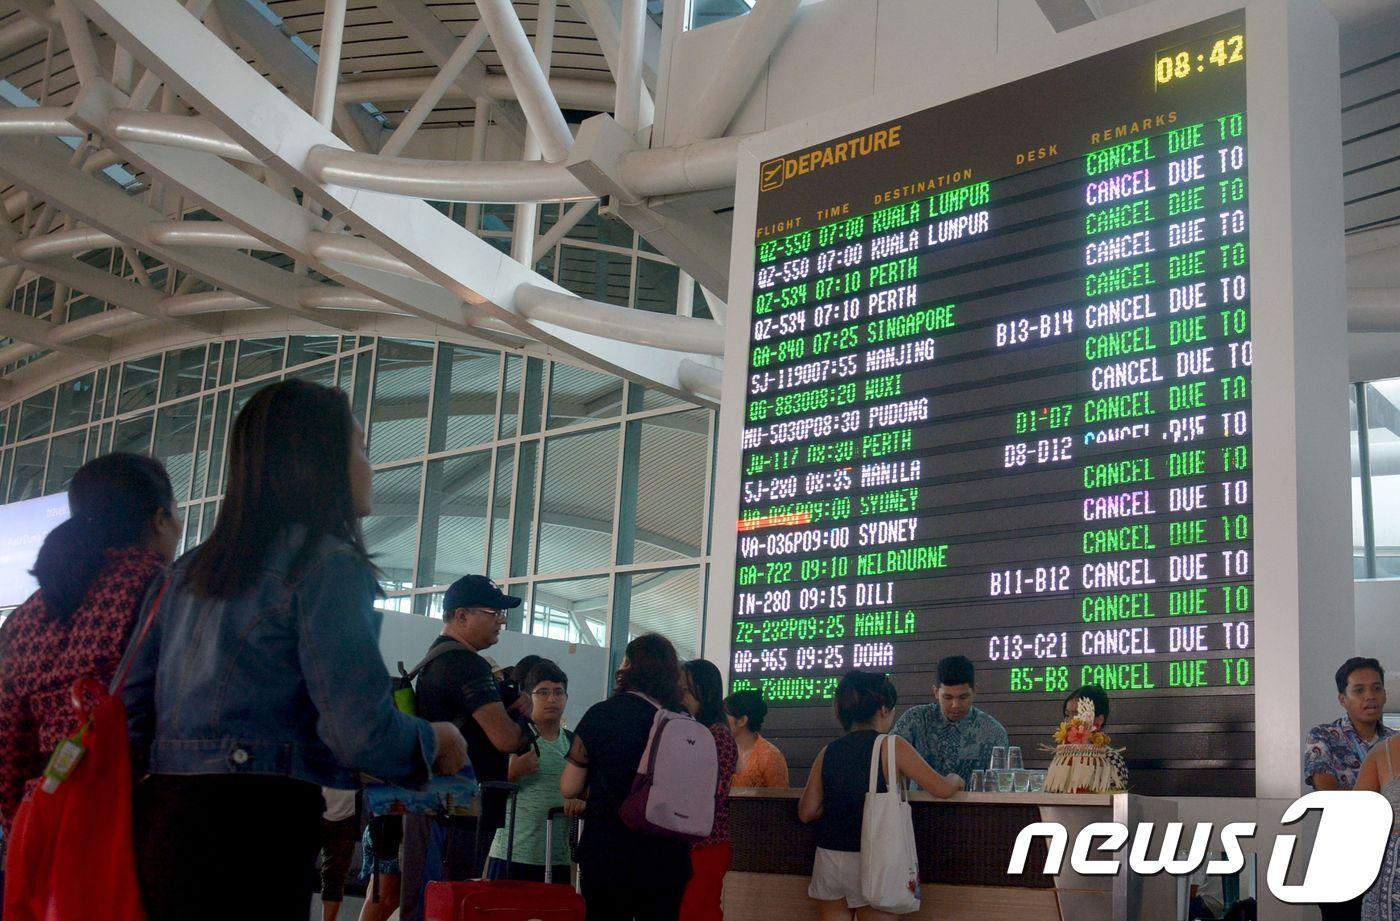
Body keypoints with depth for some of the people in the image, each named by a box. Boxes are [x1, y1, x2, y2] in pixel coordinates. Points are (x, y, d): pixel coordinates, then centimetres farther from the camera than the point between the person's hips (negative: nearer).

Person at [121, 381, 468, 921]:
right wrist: (435, 742, 4)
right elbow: (362, 731, -15)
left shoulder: (193, 568, 15)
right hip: (254, 827, -8)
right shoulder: (328, 563, -9)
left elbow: (131, 703, 15)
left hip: (159, 819, 8)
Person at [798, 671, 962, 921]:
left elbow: (807, 811, 5)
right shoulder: (892, 746, -6)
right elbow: (942, 788, -1)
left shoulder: (828, 752, 5)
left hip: (829, 859, 4)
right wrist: (955, 779, 20)